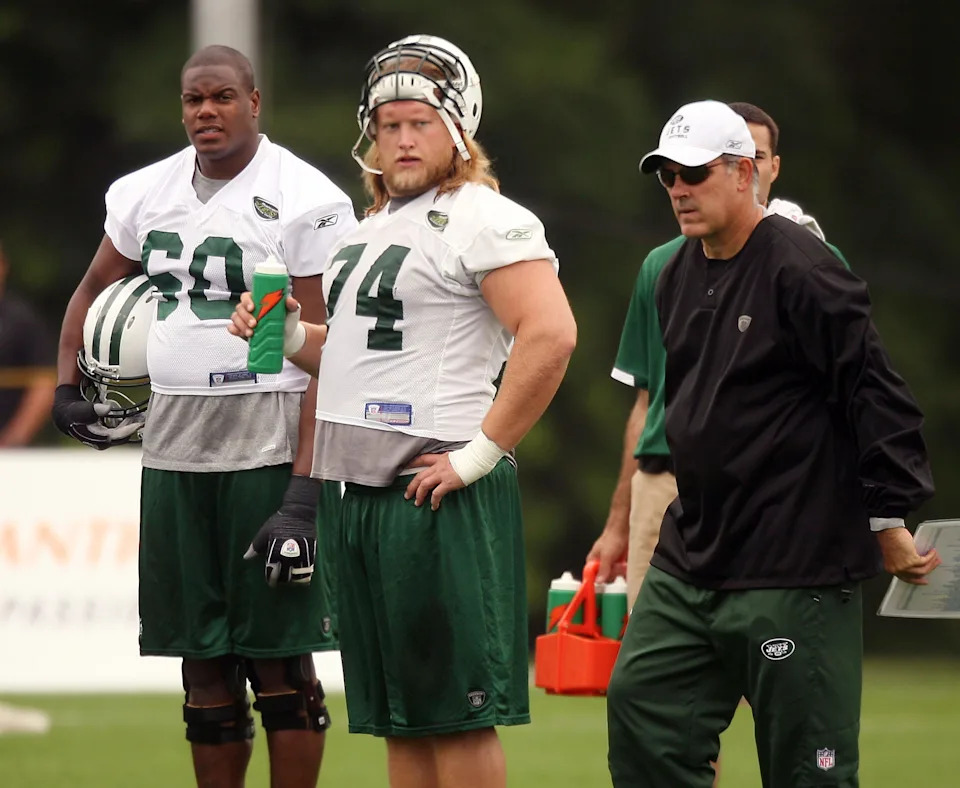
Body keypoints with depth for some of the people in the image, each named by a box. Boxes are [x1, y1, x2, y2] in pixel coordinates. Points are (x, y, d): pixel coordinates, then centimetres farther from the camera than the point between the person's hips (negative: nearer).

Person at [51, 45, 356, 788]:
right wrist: (67, 383, 13)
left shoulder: (305, 201, -8)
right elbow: (95, 290, 28)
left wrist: (305, 488, -17)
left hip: (269, 445, -5)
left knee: (279, 656, -3)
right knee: (205, 661, 9)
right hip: (171, 445, 5)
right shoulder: (145, 194, 9)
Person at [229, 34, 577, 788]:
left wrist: (481, 452, -20)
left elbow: (550, 334, -22)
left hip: (437, 495, -9)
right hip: (365, 493, 9)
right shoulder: (374, 229, 19)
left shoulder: (486, 221, -10)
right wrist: (290, 335, 11)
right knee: (398, 716, 11)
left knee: (454, 712, -6)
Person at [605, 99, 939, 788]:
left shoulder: (799, 268, -14)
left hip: (795, 568, -9)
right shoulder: (679, 276, 13)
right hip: (689, 561, 9)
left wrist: (888, 522, -12)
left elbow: (876, 394, -13)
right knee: (641, 705, 5)